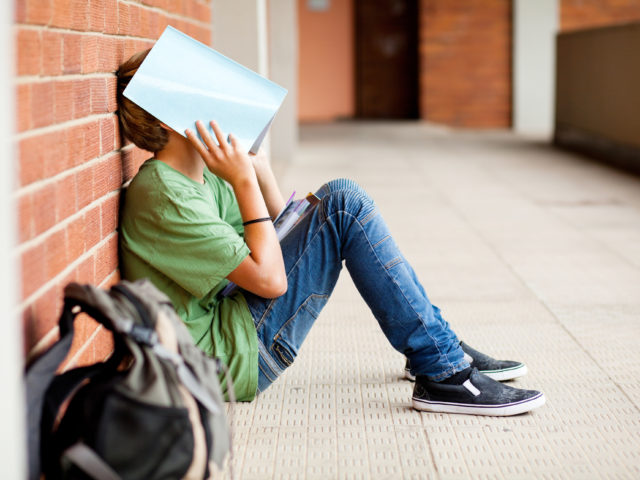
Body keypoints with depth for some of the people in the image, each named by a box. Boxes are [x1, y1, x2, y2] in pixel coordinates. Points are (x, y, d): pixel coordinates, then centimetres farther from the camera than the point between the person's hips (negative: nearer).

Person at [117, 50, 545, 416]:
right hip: (234, 358, -10)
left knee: (337, 200, 12)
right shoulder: (165, 197, -21)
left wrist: (257, 164, 5)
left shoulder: (201, 176, 9)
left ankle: (440, 344, 13)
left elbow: (276, 229, 18)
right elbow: (271, 278, -22)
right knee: (346, 204, -16)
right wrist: (243, 181, -17)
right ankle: (442, 373, -13)